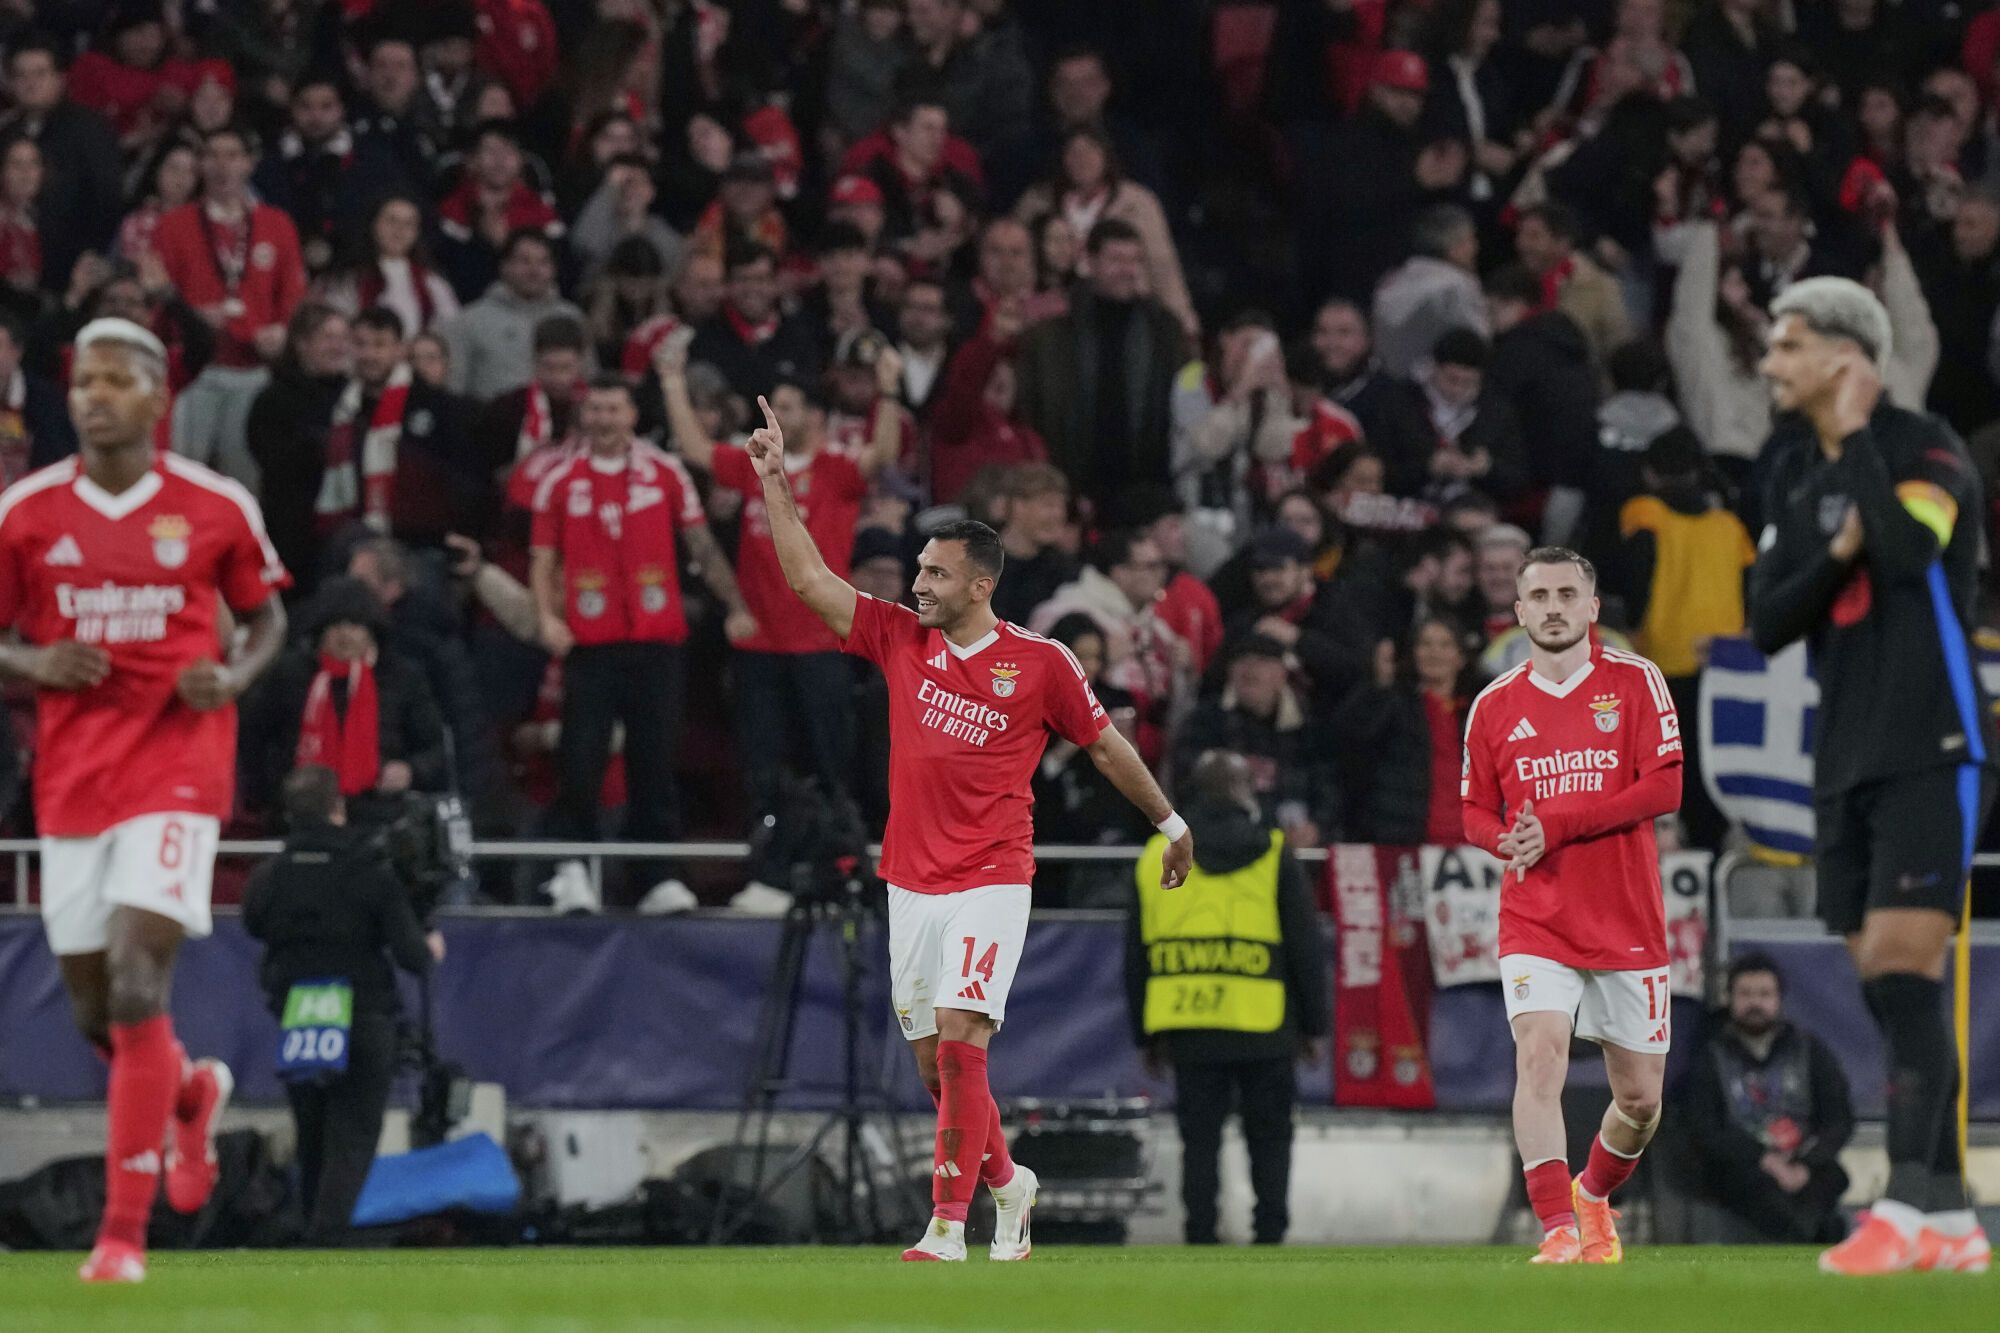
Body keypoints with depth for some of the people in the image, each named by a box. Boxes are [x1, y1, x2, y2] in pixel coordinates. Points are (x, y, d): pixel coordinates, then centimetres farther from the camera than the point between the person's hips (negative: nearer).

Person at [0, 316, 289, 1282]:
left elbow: (266, 617, 13)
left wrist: (234, 678, -7)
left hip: (176, 767, -3)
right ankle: (192, 1093, 45)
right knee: (92, 1012, 9)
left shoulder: (216, 507, -1)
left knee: (136, 991, -16)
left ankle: (123, 1234, -12)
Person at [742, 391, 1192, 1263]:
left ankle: (948, 1226, -19)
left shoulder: (1039, 664, -4)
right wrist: (774, 481, -1)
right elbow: (808, 578, 5)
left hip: (990, 880, -5)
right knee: (934, 1062, 9)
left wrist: (1169, 823, 17)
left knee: (960, 1043, -17)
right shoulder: (900, 641, 5)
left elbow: (1104, 743, 9)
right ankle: (1005, 1181, 31)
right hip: (912, 884, 5)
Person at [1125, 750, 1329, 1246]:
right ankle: (1270, 1233, 3)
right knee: (1270, 1138, 8)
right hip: (1264, 1031, -2)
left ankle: (1200, 1235, -1)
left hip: (1188, 1031, 2)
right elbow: (1306, 949, -1)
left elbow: (1136, 956, 10)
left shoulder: (1157, 857, 8)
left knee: (1199, 1139, 5)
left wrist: (1147, 1034, 16)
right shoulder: (1274, 856, -1)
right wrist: (1314, 1024, 8)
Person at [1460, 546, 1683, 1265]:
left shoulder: (1635, 681, 0)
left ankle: (1594, 1198, 36)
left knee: (1641, 1097, 7)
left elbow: (1665, 788, -9)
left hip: (1628, 922, 0)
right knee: (1539, 1055, -23)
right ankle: (1559, 1232, -26)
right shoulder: (1494, 706, 7)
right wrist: (1510, 841, -9)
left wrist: (1556, 826, -16)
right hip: (1535, 922, 0)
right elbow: (1474, 813, 16)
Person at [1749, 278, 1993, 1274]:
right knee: (1887, 988, 5)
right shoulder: (1794, 471, 14)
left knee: (1902, 966, -17)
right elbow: (1767, 622, 10)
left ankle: (1905, 1209, -21)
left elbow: (1905, 550, -27)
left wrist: (1857, 436, -17)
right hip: (1846, 759, 8)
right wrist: (1833, 558, -9)